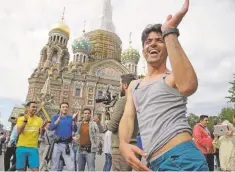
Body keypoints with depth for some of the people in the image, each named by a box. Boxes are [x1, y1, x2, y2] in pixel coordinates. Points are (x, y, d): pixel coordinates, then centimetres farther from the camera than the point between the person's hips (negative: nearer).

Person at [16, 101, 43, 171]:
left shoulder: (39, 119, 5)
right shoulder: (21, 118, 4)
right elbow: (19, 132, -8)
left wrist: (43, 127, -18)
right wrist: (25, 121, -19)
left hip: (33, 148, 0)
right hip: (21, 147, 0)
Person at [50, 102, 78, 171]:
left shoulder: (71, 118, 5)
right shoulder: (56, 117, 6)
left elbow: (75, 130, -6)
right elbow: (51, 128, -9)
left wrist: (74, 120, -21)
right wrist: (59, 119, -20)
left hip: (68, 144, 0)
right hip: (57, 144, 1)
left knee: (71, 168, -3)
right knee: (54, 167, 12)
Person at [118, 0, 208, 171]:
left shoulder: (173, 78, -1)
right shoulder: (134, 85, 16)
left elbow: (188, 86, -26)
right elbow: (127, 117, 5)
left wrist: (170, 31, -22)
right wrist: (123, 144, -16)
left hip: (182, 157, -5)